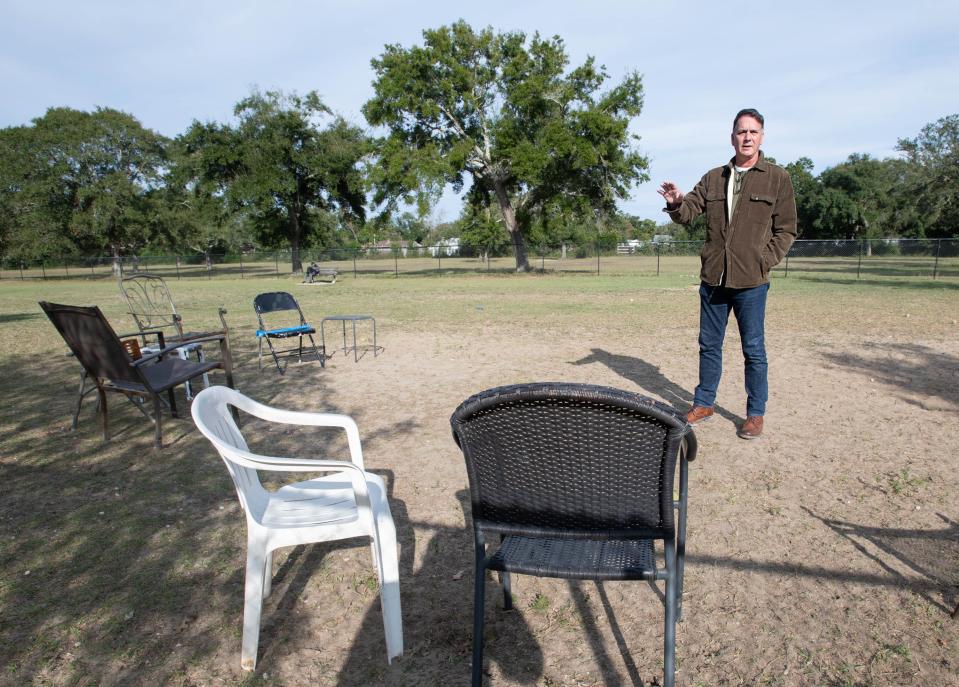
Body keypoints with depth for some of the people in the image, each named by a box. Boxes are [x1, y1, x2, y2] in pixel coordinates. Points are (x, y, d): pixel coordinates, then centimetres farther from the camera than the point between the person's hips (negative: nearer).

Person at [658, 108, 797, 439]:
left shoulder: (778, 179, 2)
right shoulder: (713, 178, 11)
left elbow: (786, 230, 2)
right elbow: (688, 213, 4)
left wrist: (763, 262, -9)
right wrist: (676, 203, -18)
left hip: (751, 281, -3)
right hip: (713, 278, 3)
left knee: (754, 350, 4)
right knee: (709, 346, 12)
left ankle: (756, 414, 17)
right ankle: (704, 403, 26)